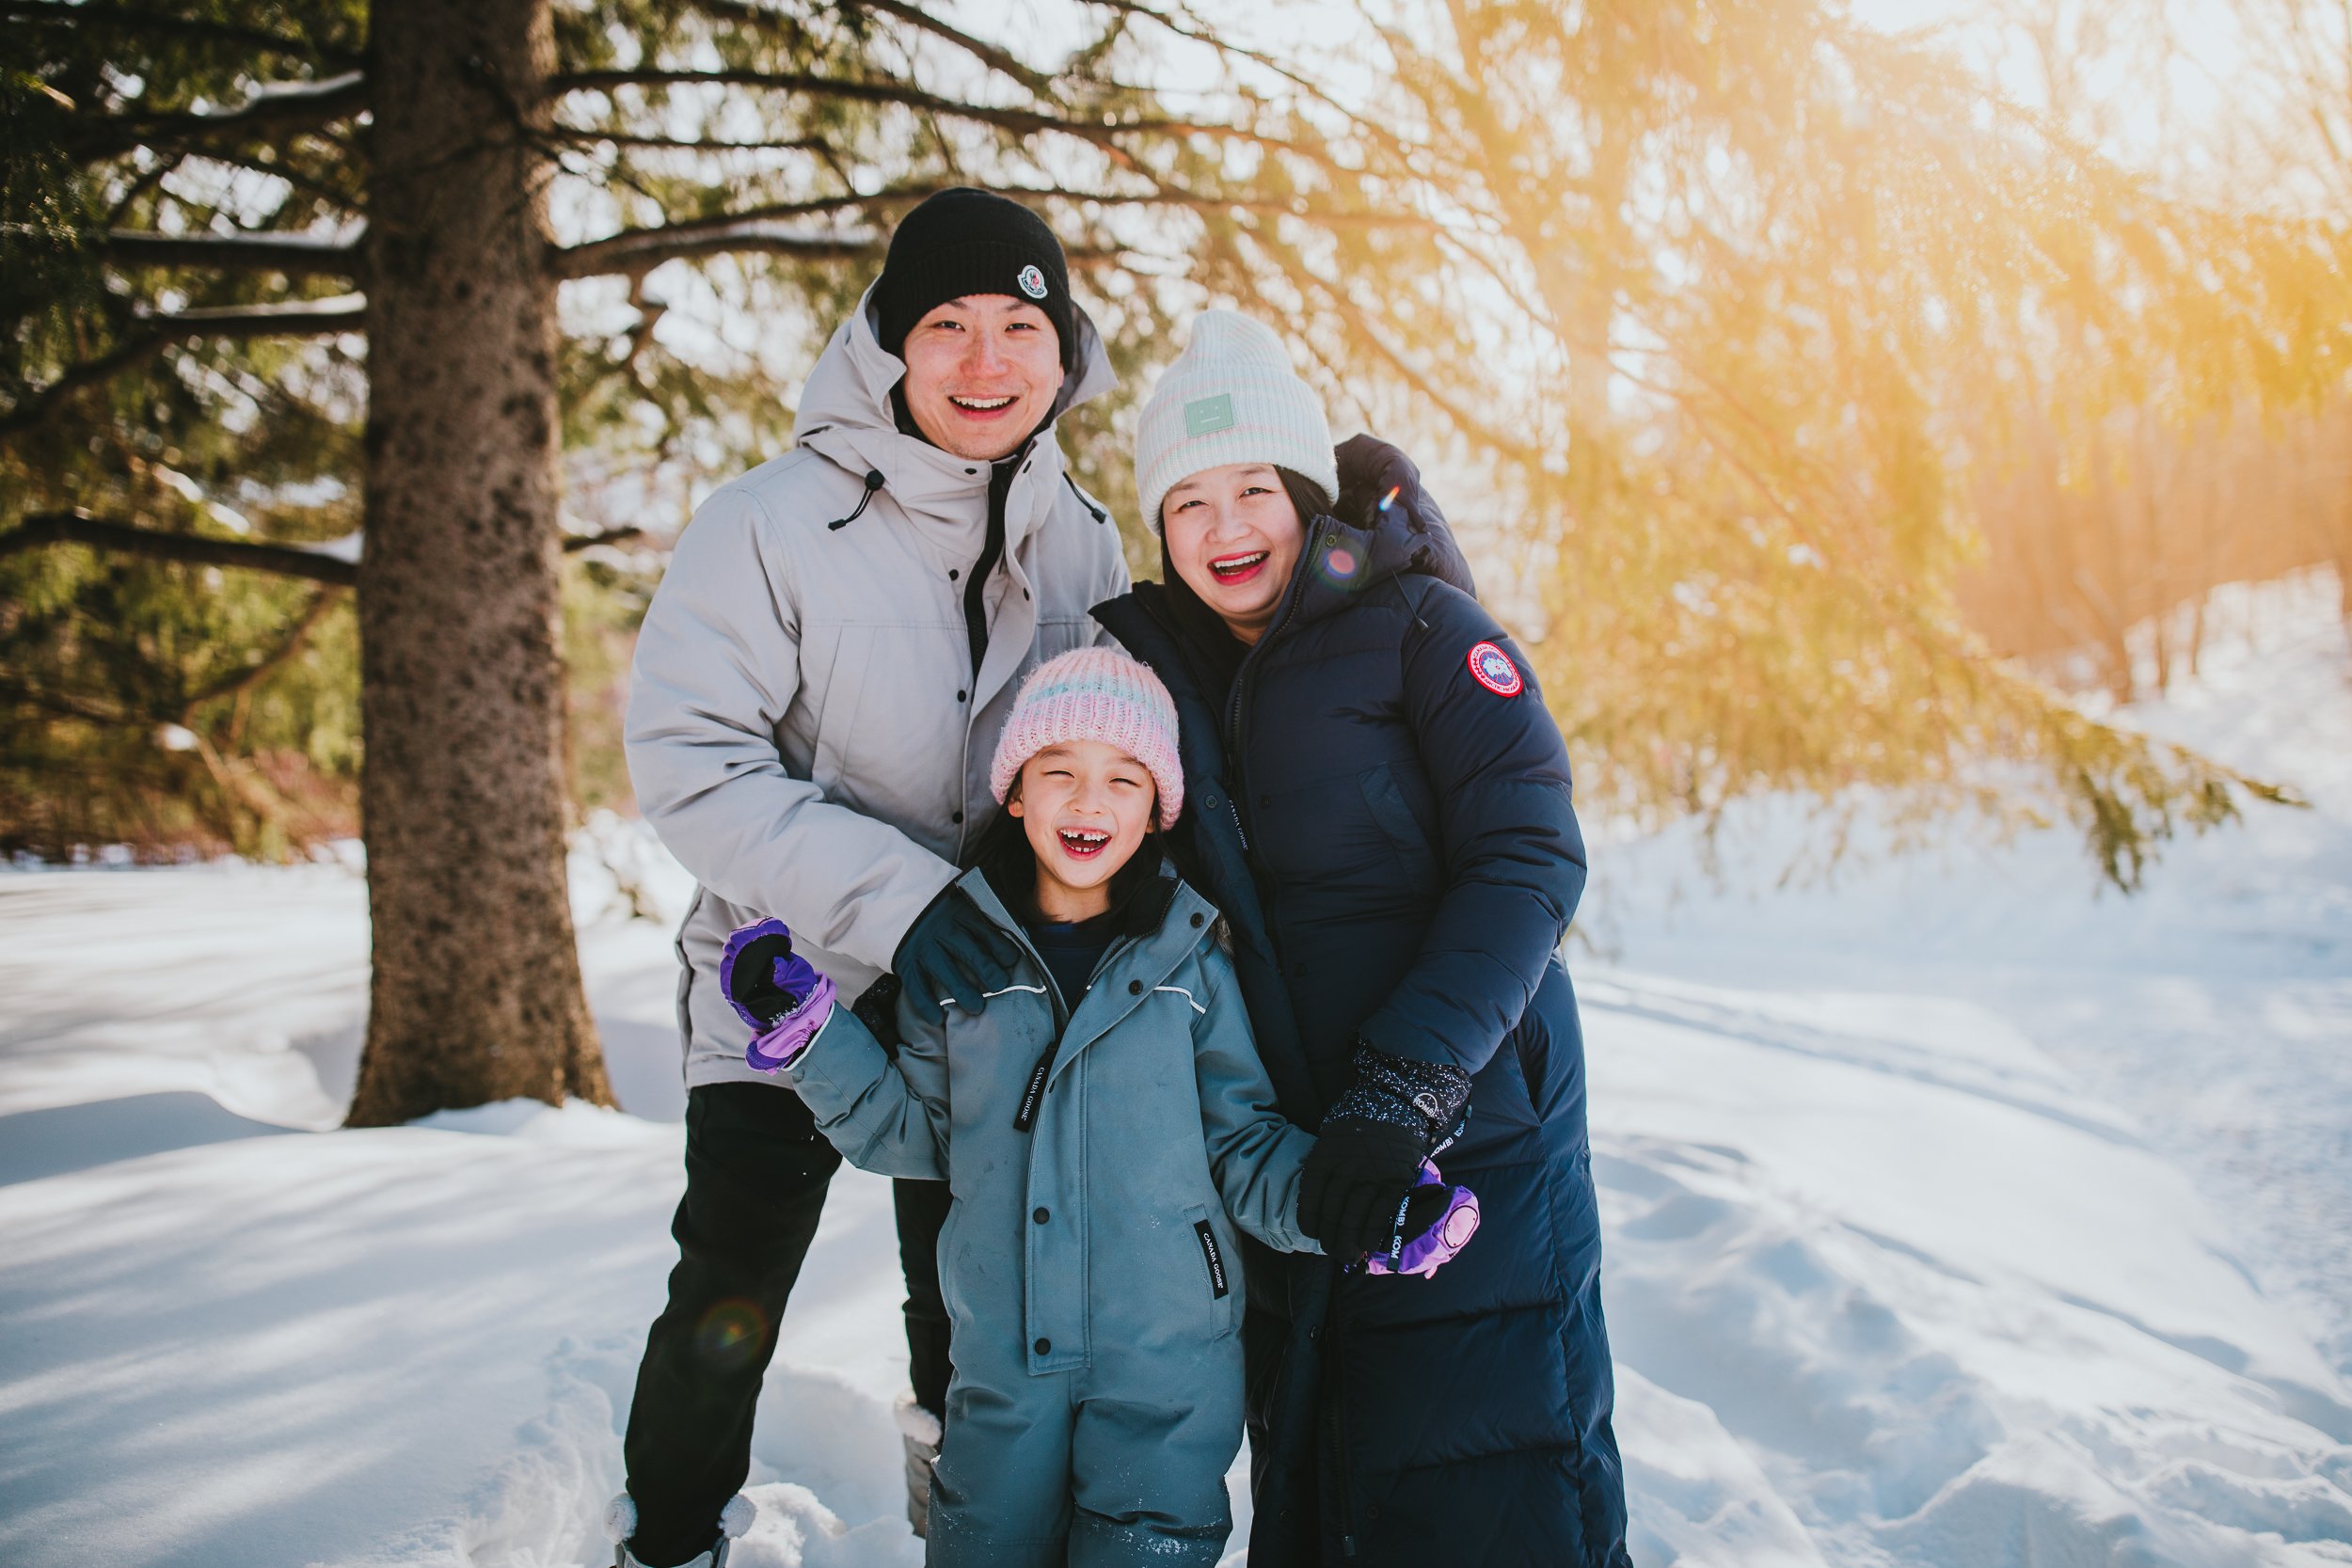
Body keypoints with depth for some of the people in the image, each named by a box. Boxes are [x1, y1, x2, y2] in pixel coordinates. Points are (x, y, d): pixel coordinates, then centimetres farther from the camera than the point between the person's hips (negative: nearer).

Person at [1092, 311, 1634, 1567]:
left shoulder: (1418, 627, -7)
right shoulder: (1164, 667, 9)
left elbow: (1530, 857, -16)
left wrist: (1401, 1088, -25)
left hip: (1469, 1146, -5)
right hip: (1286, 1162, 6)